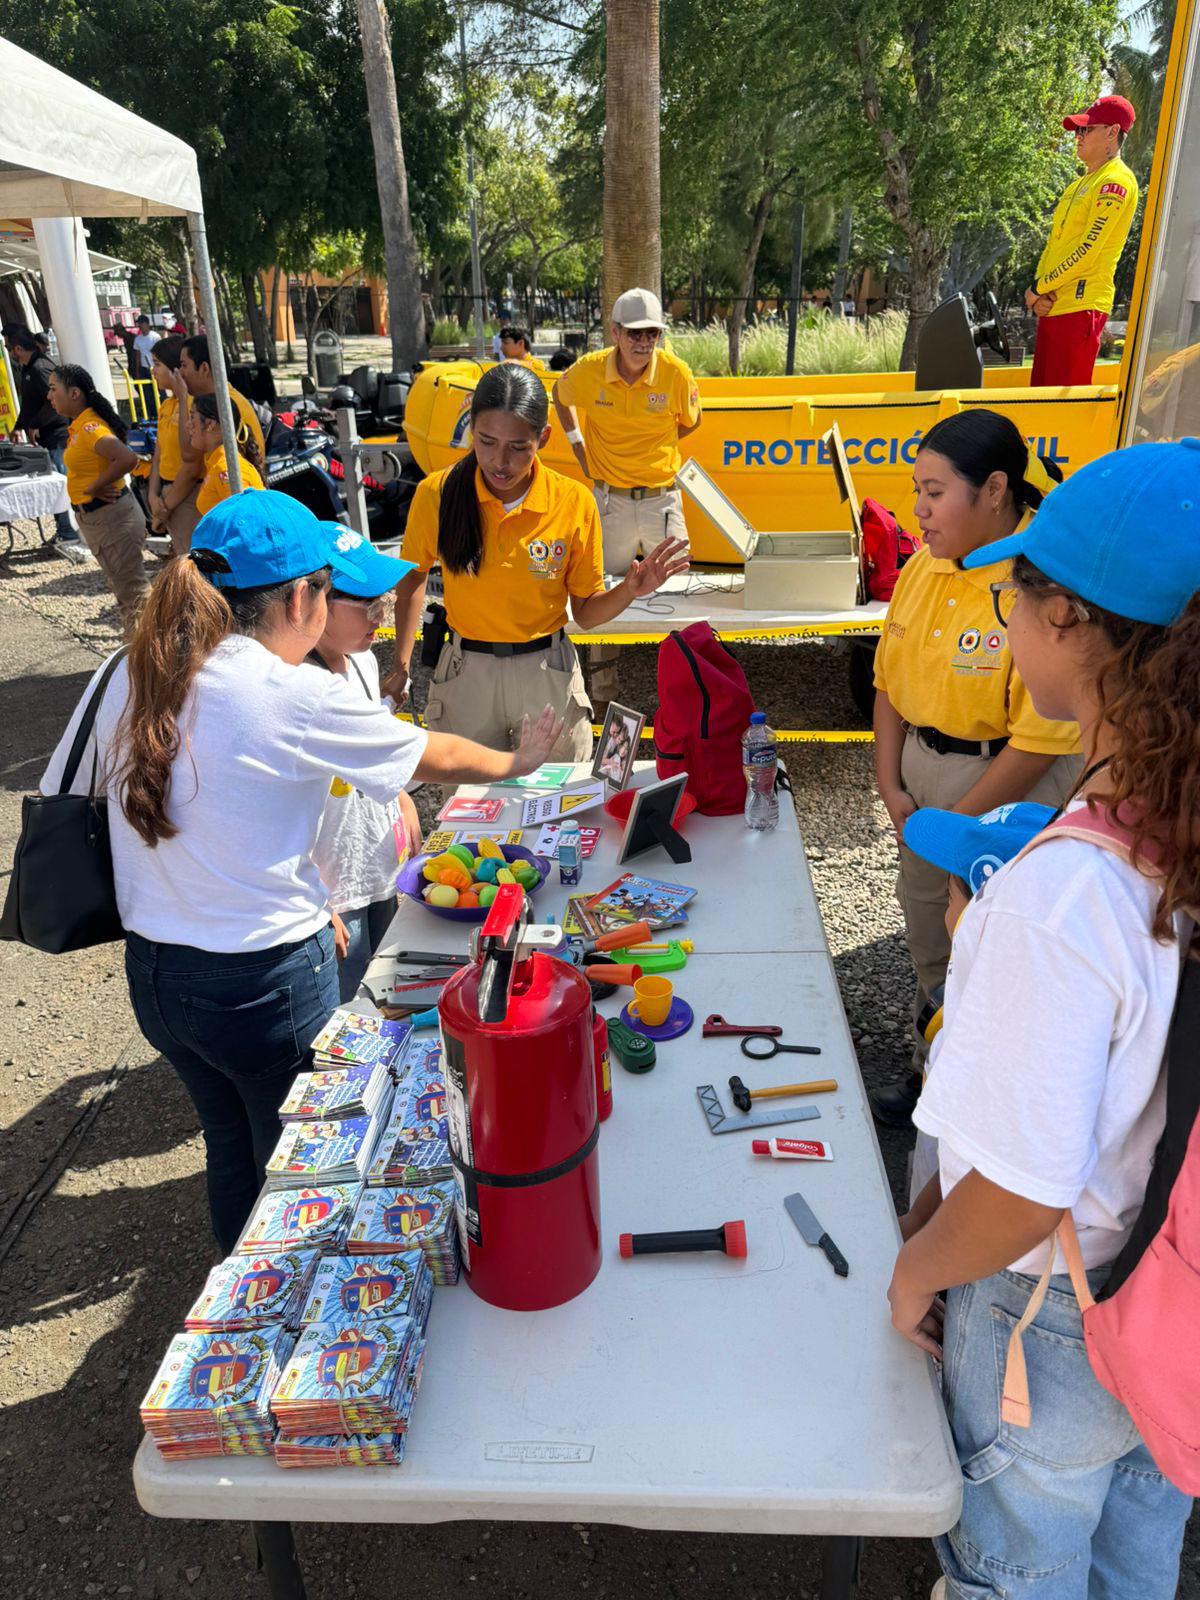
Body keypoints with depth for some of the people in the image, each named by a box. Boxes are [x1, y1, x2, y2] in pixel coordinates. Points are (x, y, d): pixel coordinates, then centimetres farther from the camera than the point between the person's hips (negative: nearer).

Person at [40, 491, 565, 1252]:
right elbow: (441, 758, -9)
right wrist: (518, 761, 14)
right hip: (265, 983, -6)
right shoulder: (299, 698, -21)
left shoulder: (129, 681, -3)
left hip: (152, 971, 7)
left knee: (231, 1147, 28)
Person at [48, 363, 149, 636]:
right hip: (95, 518, 10)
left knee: (132, 589, -3)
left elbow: (127, 459, -33)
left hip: (110, 518, -10)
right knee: (121, 586, 18)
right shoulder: (77, 426, 9)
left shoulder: (90, 427, -19)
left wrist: (94, 488, -22)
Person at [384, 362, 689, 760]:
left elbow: (586, 612, -1)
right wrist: (401, 665, 0)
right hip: (465, 677, 0)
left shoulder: (574, 502, -10)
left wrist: (629, 590, -20)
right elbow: (412, 577, 7)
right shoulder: (437, 493, -10)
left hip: (548, 678, 0)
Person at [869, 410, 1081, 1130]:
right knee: (930, 945, 21)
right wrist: (892, 788, 0)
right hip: (925, 781, 7)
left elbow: (1040, 739, -23)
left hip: (1008, 795, -7)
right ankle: (932, 1067, 44)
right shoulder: (925, 569, 2)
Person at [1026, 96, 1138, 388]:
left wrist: (1039, 288, -10)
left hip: (1081, 306, -10)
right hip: (1052, 306, 10)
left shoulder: (1115, 181, -7)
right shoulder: (1077, 185, 23)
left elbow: (1087, 249, -15)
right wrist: (1038, 290, 1)